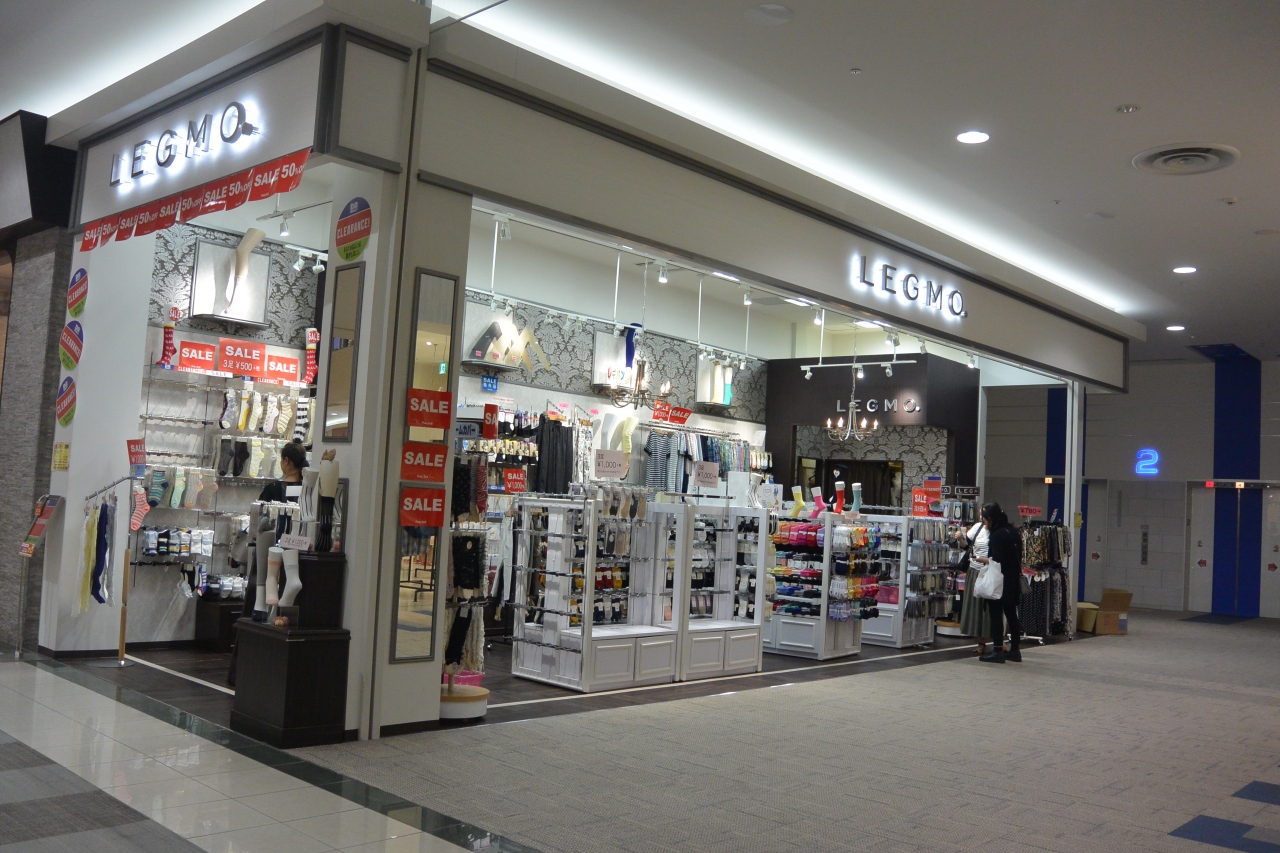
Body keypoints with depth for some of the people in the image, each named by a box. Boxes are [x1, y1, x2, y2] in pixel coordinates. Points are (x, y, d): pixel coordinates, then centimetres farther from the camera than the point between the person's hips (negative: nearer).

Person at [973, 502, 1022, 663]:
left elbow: (997, 561, -21)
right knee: (1011, 615, 13)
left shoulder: (997, 536, -17)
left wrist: (982, 560, -5)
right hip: (1013, 581, 9)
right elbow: (1016, 557, 14)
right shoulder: (1013, 532, 9)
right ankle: (1014, 650, 19)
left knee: (996, 615, -2)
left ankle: (997, 651, -1)